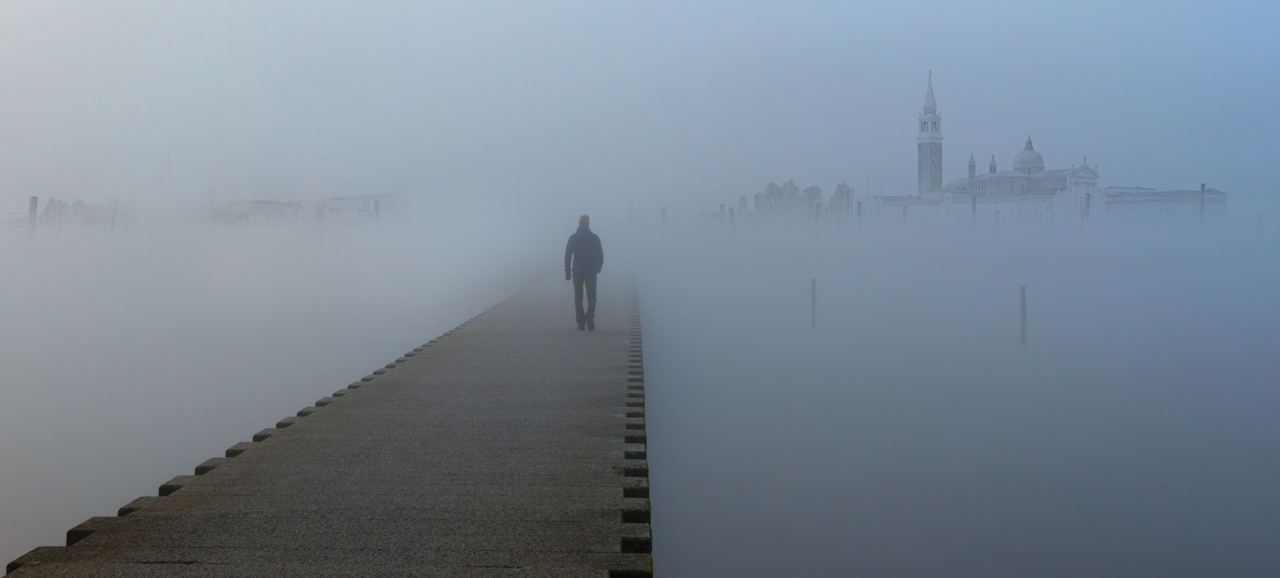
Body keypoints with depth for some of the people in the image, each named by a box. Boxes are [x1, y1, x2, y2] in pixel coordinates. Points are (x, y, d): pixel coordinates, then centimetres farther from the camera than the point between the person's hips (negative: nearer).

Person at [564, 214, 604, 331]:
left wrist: (567, 271, 4)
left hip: (577, 272, 0)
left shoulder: (573, 238, -1)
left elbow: (567, 256, -2)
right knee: (591, 296, 5)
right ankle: (589, 315, -22)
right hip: (591, 272, 0)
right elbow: (600, 255, 3)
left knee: (578, 297, 10)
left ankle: (581, 322, 4)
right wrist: (598, 267, 18)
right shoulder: (594, 238, -1)